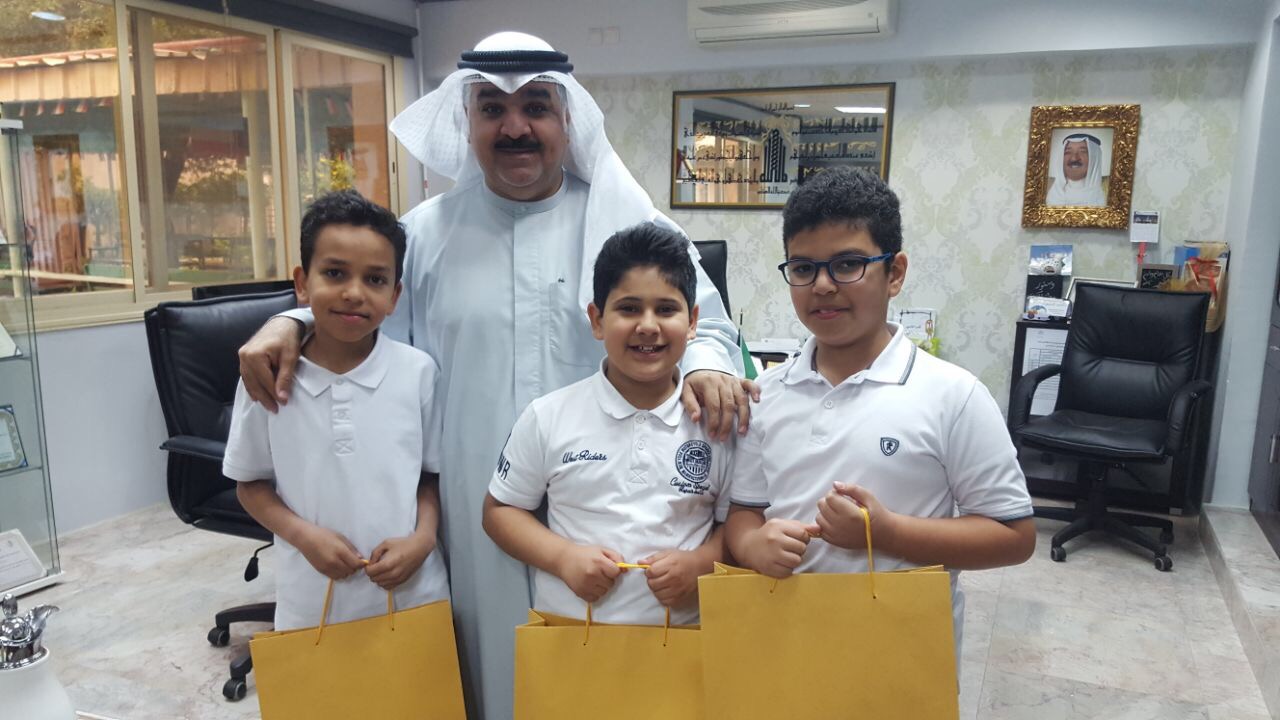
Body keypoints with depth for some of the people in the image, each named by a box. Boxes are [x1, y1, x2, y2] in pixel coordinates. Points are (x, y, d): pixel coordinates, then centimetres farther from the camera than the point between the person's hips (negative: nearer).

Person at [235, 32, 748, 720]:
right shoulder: (428, 232, 7)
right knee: (493, 649, 13)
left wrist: (707, 364, -18)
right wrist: (292, 322, -4)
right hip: (476, 504, 1)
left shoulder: (628, 222, 2)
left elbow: (701, 321, 3)